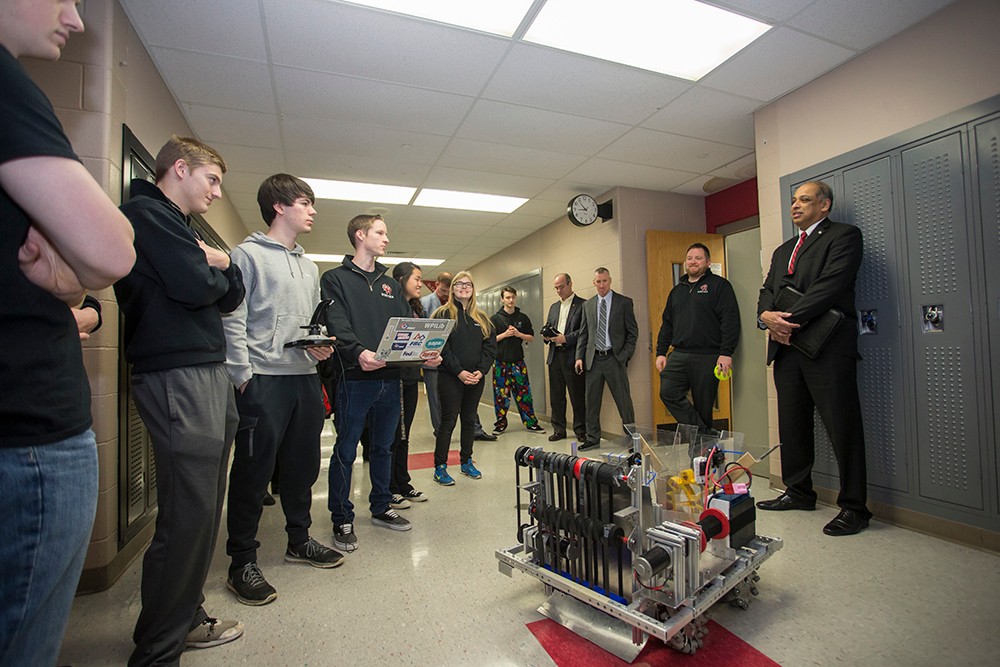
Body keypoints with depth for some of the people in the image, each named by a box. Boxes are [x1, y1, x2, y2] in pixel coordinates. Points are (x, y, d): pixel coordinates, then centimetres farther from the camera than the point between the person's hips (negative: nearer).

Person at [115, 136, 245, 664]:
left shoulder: (178, 226, 24)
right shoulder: (146, 213, -4)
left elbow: (232, 297, 18)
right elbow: (194, 287, -18)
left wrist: (220, 262, 0)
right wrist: (213, 271, 3)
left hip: (209, 374, 10)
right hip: (177, 378, -9)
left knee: (203, 512, 14)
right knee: (186, 518, -5)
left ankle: (186, 619, 28)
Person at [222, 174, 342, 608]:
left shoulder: (309, 267, 19)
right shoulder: (248, 254, -3)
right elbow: (232, 320, -9)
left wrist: (319, 346, 2)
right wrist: (243, 375, -14)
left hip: (305, 377, 7)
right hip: (263, 379, -7)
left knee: (303, 464, 15)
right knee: (254, 470, 0)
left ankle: (299, 540, 31)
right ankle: (242, 562, 16)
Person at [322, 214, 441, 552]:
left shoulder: (390, 284, 18)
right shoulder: (336, 278, 1)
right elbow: (336, 324, -14)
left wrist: (425, 352, -7)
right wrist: (358, 351, -32)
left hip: (390, 378, 6)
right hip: (354, 378, -6)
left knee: (383, 447, 16)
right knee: (345, 451, 5)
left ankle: (381, 508, 31)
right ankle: (342, 519, 19)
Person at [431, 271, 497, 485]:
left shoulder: (481, 319, 13)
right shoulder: (443, 314, -2)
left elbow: (490, 347, 7)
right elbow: (441, 347, -12)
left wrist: (481, 371, -8)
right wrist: (459, 371, -18)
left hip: (476, 378, 5)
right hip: (450, 378, -5)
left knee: (469, 420, 13)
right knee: (448, 421, -1)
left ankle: (466, 462, 27)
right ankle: (440, 467, 10)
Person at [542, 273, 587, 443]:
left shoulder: (582, 305, -2)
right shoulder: (554, 307, 20)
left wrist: (566, 338, -17)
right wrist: (546, 335, 1)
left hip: (572, 356, -6)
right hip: (555, 356, 6)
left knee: (577, 396, 0)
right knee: (556, 396, 10)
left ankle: (580, 430, 12)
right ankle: (559, 429, 20)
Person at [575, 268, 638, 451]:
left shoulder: (624, 302, 1)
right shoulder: (588, 305, 11)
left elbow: (633, 332, 1)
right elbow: (583, 334, 12)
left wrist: (624, 355, -7)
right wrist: (579, 357, 2)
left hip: (614, 359, -3)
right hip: (593, 360, 4)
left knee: (624, 401, 2)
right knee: (591, 401, 9)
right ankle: (593, 438, 21)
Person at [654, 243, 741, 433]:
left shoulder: (719, 285, 3)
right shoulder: (677, 290, 19)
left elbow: (730, 321, -7)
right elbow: (667, 324, 19)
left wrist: (726, 353, -15)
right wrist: (660, 352, 11)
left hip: (707, 358, -5)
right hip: (678, 355, 5)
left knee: (703, 406, 1)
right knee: (668, 393, -12)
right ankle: (704, 433, -4)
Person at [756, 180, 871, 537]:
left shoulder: (844, 235, 2)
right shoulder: (783, 250, 24)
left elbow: (831, 284, -13)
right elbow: (768, 291, 14)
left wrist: (790, 319, -18)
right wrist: (767, 315, -7)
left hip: (827, 348, -7)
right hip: (786, 347, 7)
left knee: (842, 427, -1)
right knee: (792, 426, 12)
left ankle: (854, 507, 10)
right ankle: (799, 492, 25)